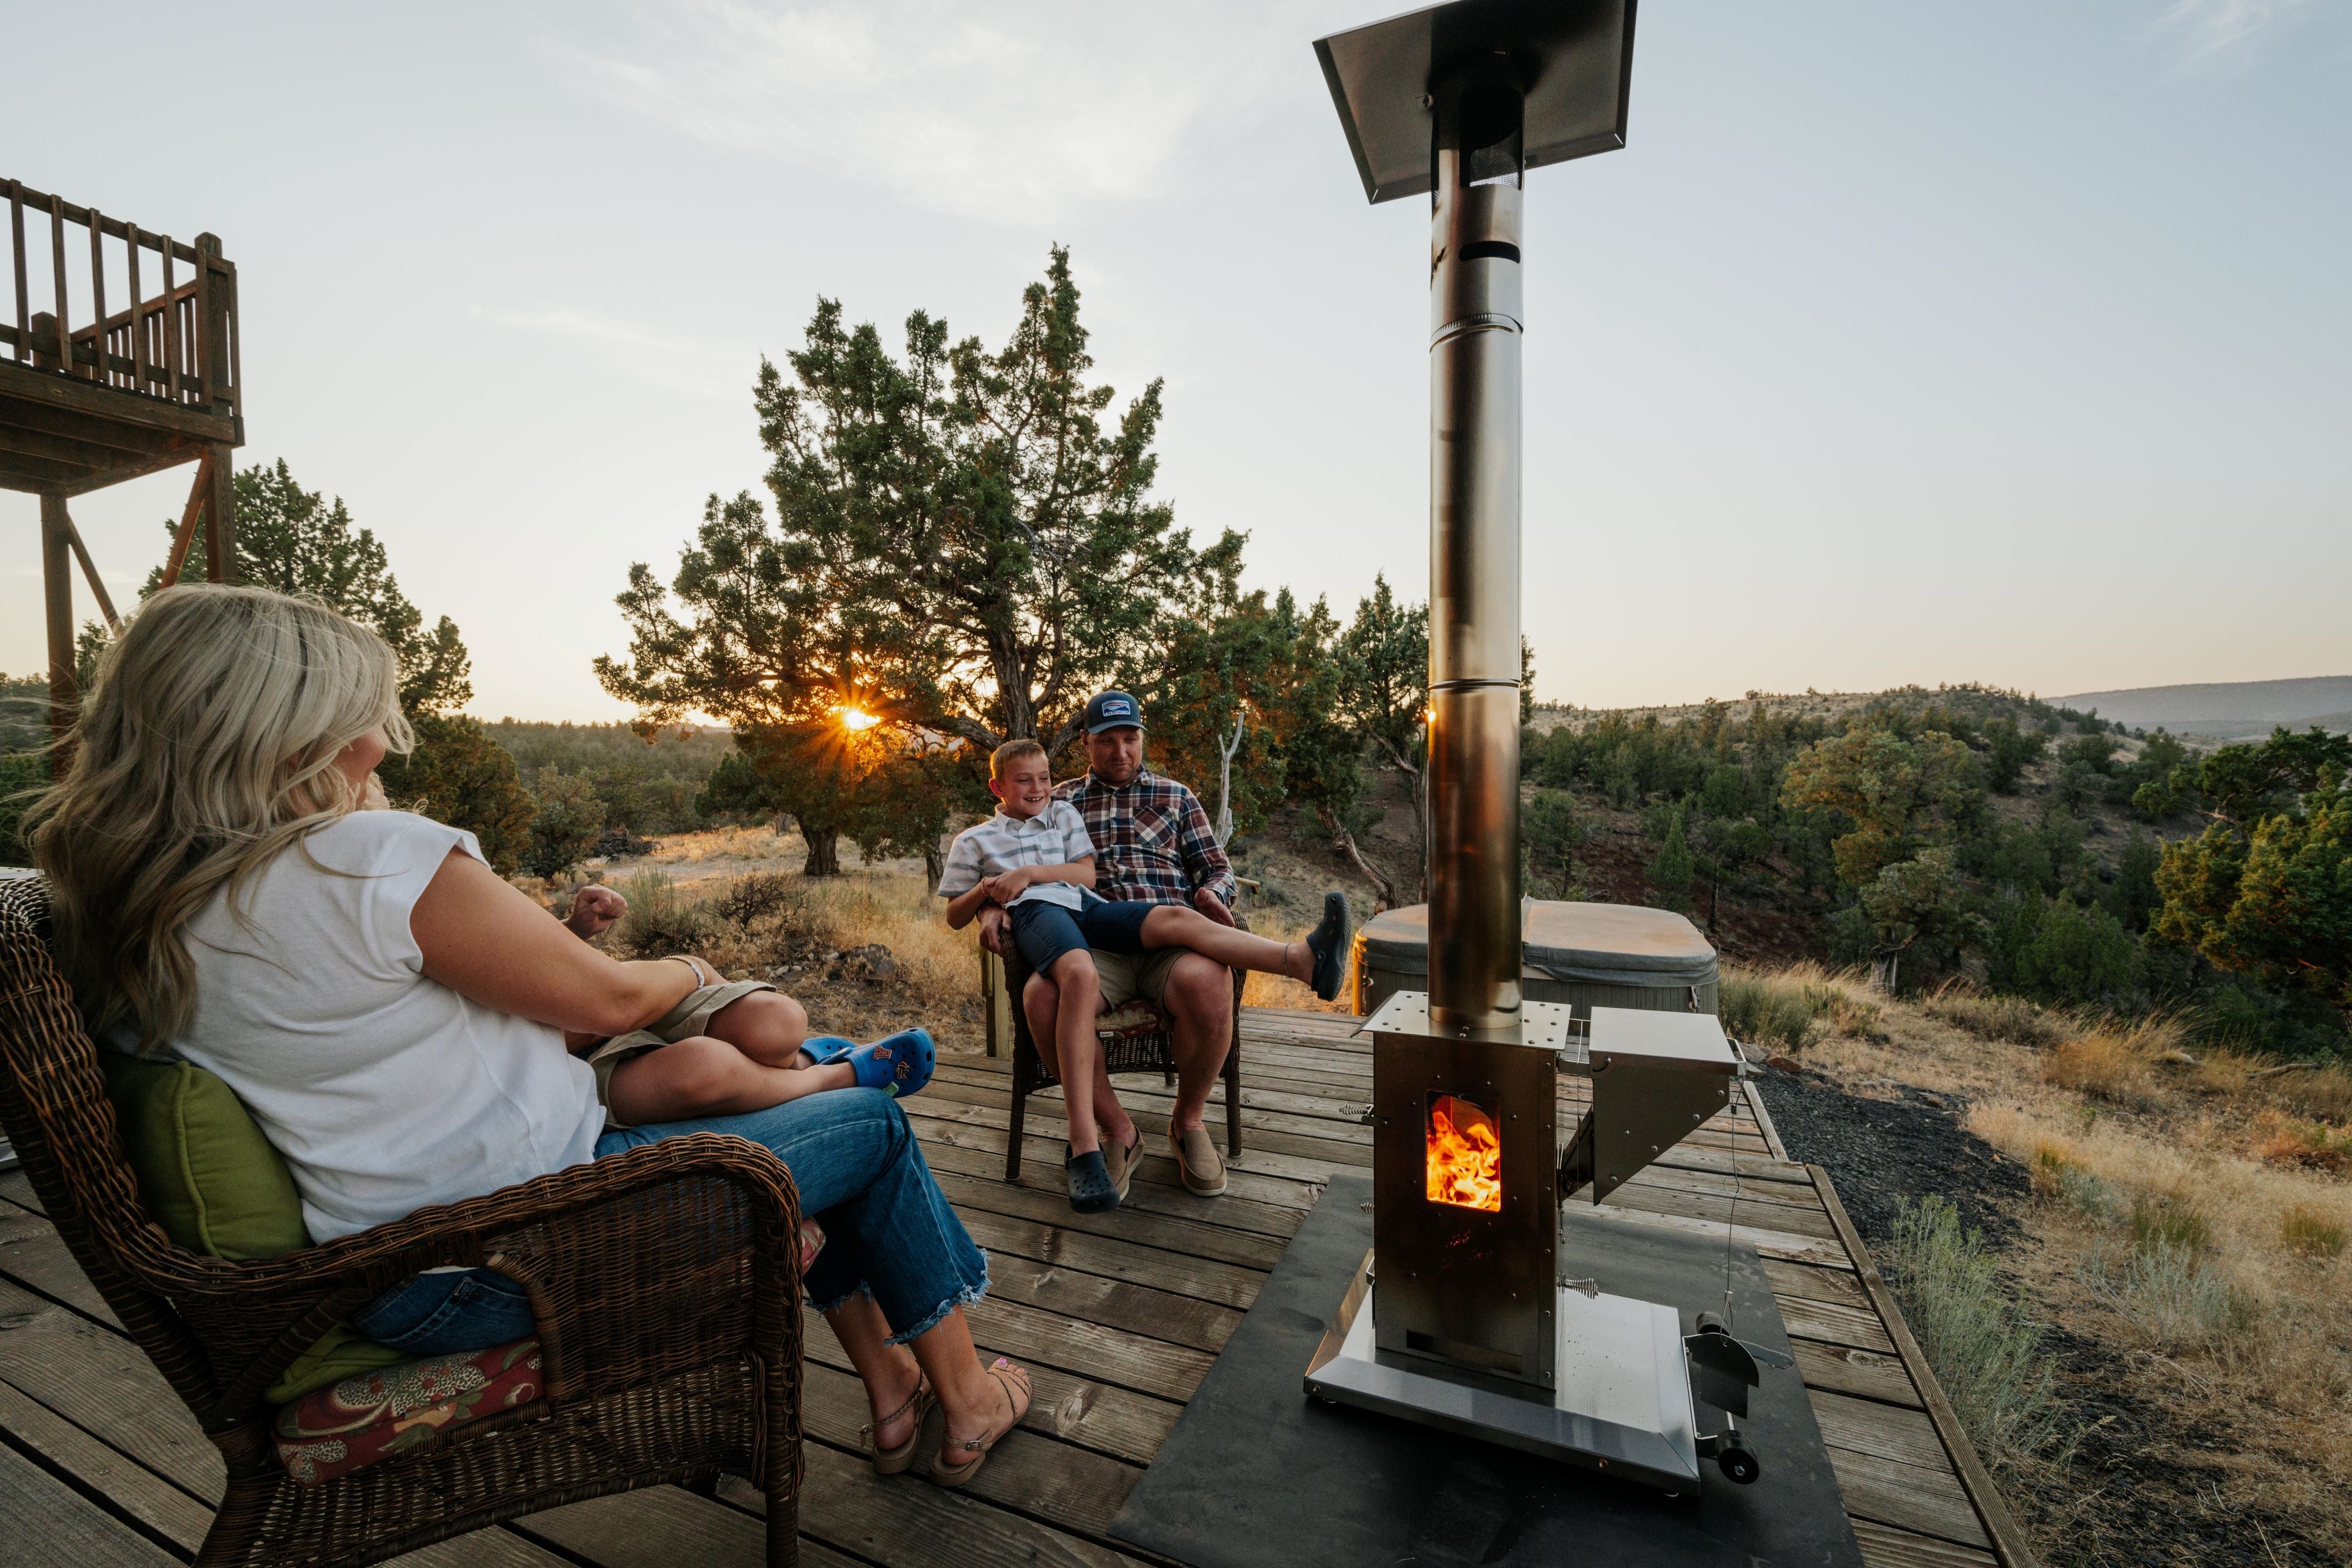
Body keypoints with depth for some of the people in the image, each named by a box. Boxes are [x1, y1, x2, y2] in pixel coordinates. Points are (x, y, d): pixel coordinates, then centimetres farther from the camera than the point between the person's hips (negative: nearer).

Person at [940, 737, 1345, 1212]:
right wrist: (983, 891, -2)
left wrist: (1028, 873, 2)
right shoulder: (973, 840, 24)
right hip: (1036, 912, -4)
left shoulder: (1063, 813, 31)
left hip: (1085, 906, 4)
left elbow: (1086, 873, 17)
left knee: (1177, 918, -23)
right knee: (1080, 975, -39)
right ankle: (1084, 1143, -43)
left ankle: (1305, 959, -38)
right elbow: (955, 917, 21)